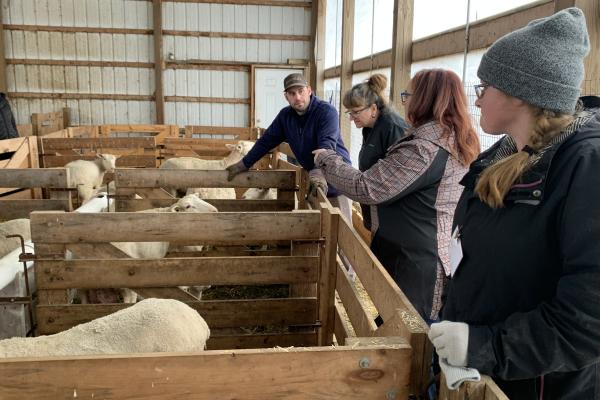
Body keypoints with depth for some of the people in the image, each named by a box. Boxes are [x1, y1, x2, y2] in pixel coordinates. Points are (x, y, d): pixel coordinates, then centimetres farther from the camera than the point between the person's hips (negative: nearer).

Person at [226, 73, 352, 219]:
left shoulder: (326, 111, -17)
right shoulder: (285, 116, 4)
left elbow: (327, 144, -31)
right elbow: (266, 141, 11)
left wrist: (319, 172, -47)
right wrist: (243, 164, 10)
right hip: (313, 178, 6)